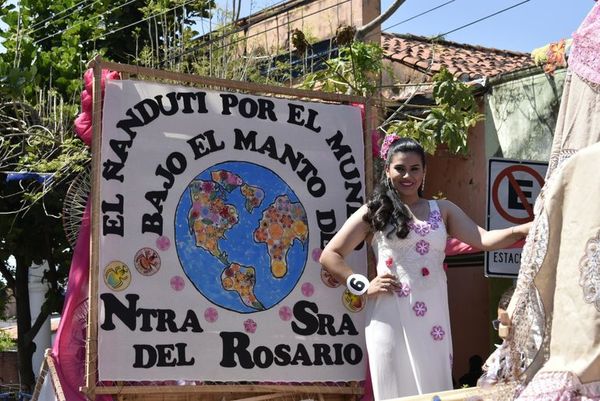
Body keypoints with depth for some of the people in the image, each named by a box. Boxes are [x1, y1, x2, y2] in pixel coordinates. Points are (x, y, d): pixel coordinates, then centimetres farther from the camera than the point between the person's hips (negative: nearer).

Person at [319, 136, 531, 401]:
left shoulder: (442, 210, 13)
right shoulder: (373, 211, 5)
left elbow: (483, 239, 1)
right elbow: (329, 256, 6)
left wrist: (526, 229, -14)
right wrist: (363, 286, -3)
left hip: (432, 315, 3)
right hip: (390, 317, -2)